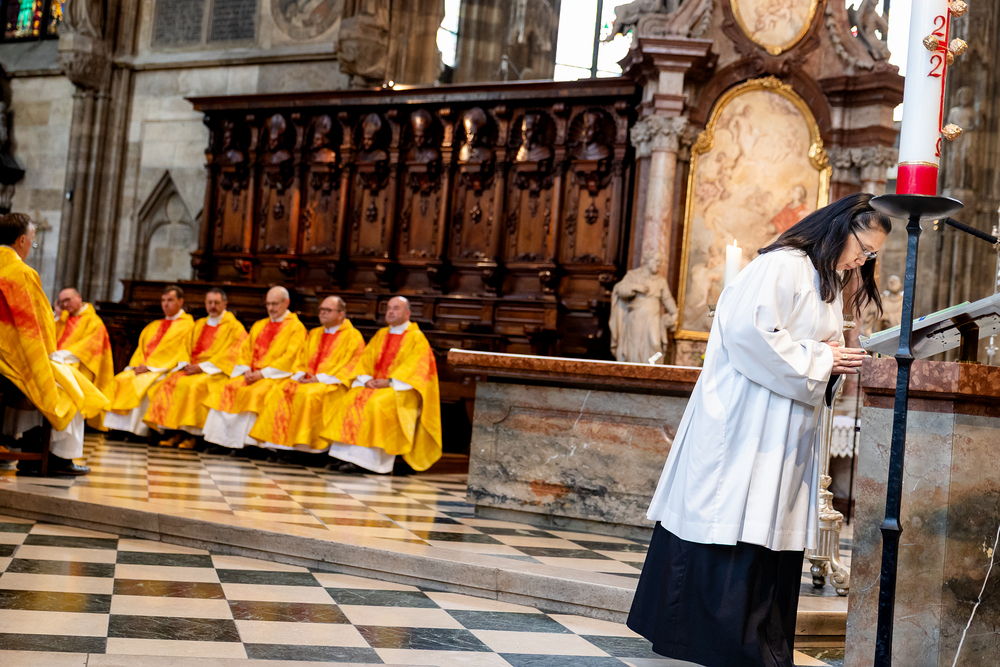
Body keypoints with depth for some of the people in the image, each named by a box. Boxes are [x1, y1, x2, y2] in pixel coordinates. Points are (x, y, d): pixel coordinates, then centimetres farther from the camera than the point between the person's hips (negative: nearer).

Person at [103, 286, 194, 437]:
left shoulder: (187, 326, 1)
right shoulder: (154, 326, 25)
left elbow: (181, 353, -9)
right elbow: (141, 349, 21)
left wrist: (150, 367, -14)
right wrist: (138, 365, -3)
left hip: (165, 370, -7)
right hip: (144, 368, 7)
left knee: (142, 383, -33)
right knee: (120, 381, -18)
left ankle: (138, 429, -30)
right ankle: (118, 426, -22)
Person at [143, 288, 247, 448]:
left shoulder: (234, 327, 1)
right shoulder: (199, 325, 22)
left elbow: (232, 354, -10)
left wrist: (202, 366, -15)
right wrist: (186, 364, -4)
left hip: (216, 371, -6)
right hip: (192, 368, 6)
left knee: (191, 386, -34)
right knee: (169, 383, -21)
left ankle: (191, 434, -27)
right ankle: (177, 433, -23)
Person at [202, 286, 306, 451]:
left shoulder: (296, 327, 0)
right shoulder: (259, 325, 22)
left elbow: (289, 358, -11)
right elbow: (245, 350, 16)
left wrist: (262, 373, -16)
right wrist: (247, 371, -4)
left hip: (276, 375, -6)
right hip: (252, 374, 6)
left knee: (254, 393, -33)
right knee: (225, 389, -18)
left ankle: (244, 442, -28)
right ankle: (221, 438, -18)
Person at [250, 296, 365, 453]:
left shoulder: (353, 336, 1)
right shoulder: (314, 334, 23)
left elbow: (354, 364, -10)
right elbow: (301, 359, 22)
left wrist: (320, 378, -15)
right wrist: (300, 374, -2)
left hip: (332, 383, -6)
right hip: (307, 380, 6)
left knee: (309, 394, -36)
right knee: (280, 390, -21)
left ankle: (304, 443, -34)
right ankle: (279, 440, -24)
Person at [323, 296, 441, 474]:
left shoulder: (417, 338, 1)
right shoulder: (381, 335, 19)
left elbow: (415, 366, -11)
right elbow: (366, 358, 12)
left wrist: (390, 382, -19)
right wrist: (367, 379, -8)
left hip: (401, 389, -6)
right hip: (374, 384, 6)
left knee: (377, 404, -33)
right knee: (350, 401, -20)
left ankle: (362, 458, -33)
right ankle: (347, 455, -24)